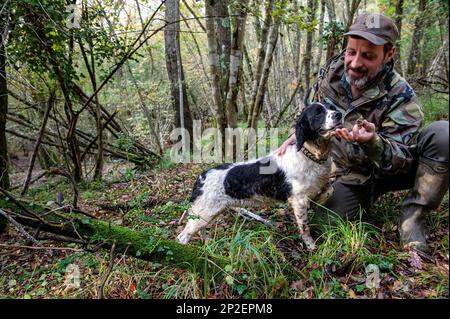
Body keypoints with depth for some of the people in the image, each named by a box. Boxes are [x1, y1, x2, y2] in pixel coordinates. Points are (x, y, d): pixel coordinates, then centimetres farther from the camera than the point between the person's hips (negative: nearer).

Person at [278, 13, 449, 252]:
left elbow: (401, 162, -23)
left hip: (389, 171, -2)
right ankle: (368, 198, 14)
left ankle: (412, 217, -12)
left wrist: (373, 141, -45)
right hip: (348, 176, 3)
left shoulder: (400, 96, -21)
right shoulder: (330, 75, -9)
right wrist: (296, 136, -13)